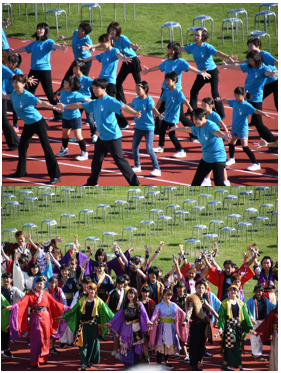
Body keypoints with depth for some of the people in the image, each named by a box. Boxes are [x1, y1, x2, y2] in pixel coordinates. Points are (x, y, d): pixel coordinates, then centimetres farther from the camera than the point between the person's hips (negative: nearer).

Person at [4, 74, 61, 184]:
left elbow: (40, 102, -39)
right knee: (22, 147, 14)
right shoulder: (14, 94, -1)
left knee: (46, 147, -9)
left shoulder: (27, 96, -25)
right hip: (28, 125, 8)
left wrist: (53, 106, -55)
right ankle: (21, 171, 33)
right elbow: (9, 97, 26)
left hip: (38, 123, -8)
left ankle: (55, 176, -8)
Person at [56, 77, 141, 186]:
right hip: (102, 138, 9)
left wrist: (135, 113, -47)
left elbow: (123, 107, -30)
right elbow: (80, 105, 23)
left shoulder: (110, 101, -15)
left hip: (113, 137, -9)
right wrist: (65, 107, 31)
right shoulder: (95, 103, 10)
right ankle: (92, 183, 36)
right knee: (96, 161, 19)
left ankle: (135, 183, -3)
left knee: (119, 160, -8)